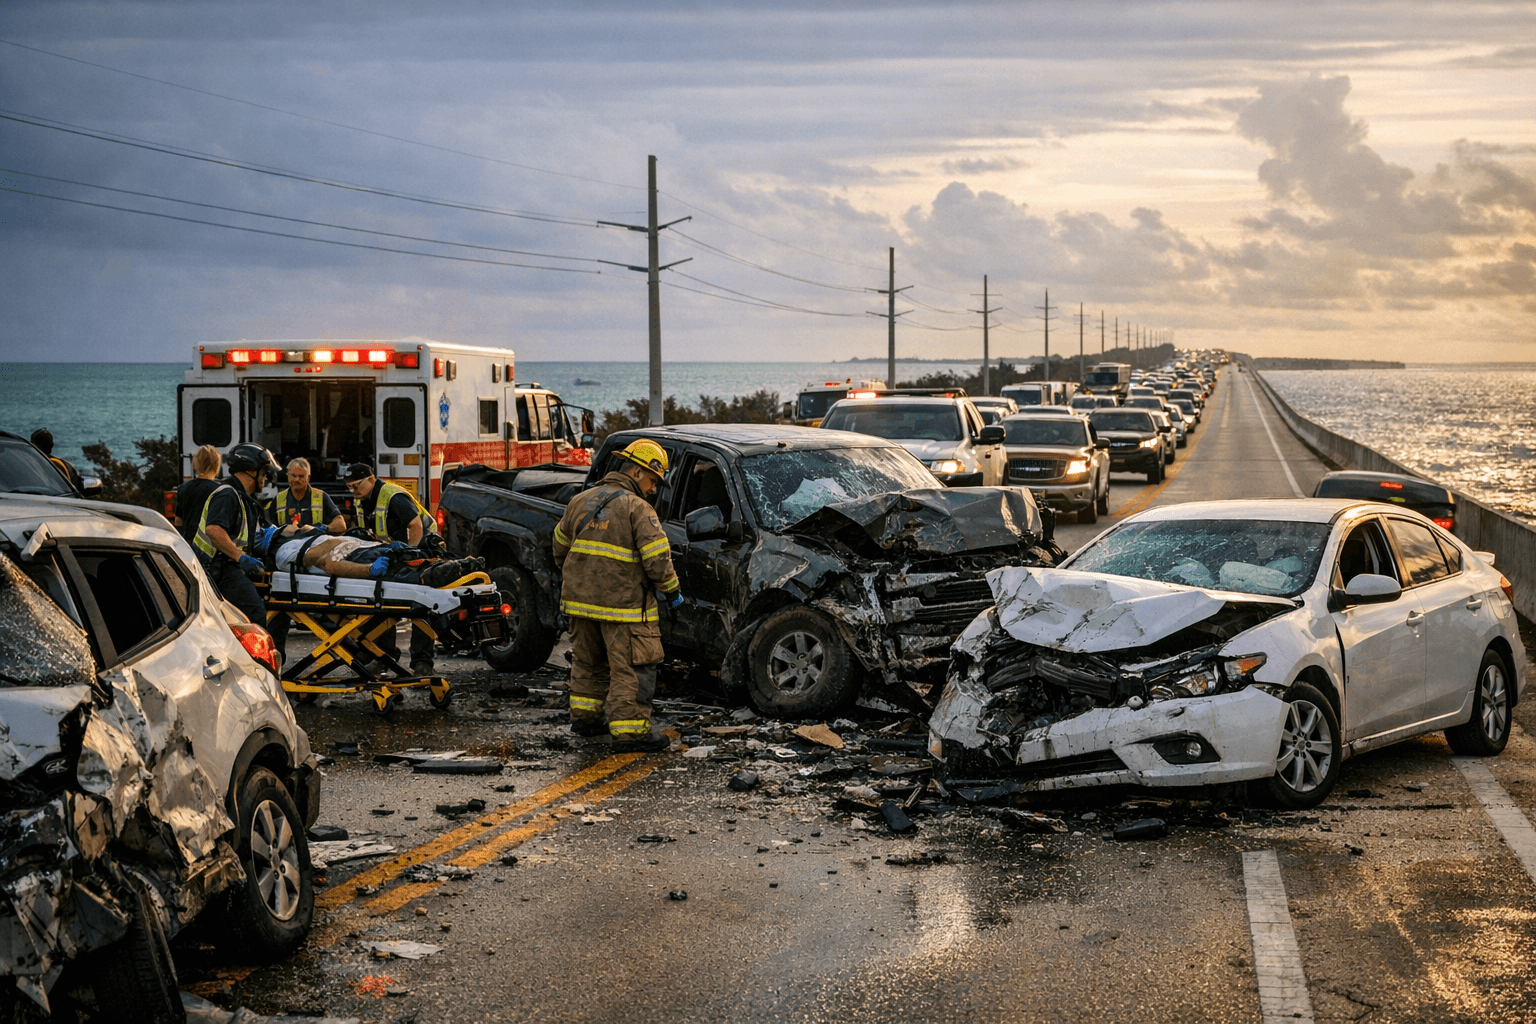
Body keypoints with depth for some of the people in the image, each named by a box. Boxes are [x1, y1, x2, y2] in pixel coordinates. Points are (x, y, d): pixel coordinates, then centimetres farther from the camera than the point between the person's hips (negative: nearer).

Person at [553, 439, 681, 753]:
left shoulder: (580, 501, 10)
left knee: (587, 661, 22)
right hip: (622, 604, -7)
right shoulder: (638, 509, -12)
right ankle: (629, 730, -3)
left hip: (580, 598, 7)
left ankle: (584, 716, 30)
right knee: (632, 669, -1)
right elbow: (657, 559, -17)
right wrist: (671, 591, -1)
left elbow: (560, 547, 20)